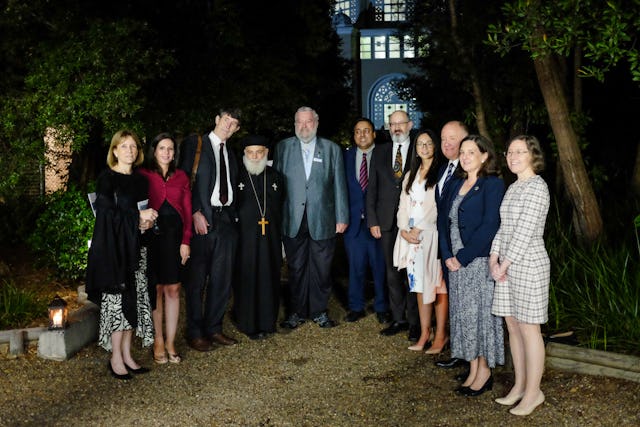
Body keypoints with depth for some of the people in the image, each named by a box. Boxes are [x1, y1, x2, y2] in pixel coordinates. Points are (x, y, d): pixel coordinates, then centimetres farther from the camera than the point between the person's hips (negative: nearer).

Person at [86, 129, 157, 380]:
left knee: (135, 300, 6)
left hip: (135, 248, 6)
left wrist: (147, 221, -2)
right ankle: (116, 359, 5)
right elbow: (105, 212, -14)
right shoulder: (106, 179, -5)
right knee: (117, 300, -5)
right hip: (113, 249, -6)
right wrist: (137, 216, -14)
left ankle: (127, 354, 16)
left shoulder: (140, 181, 13)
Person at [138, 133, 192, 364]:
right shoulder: (143, 175, 2)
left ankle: (170, 343, 11)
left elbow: (187, 209, 7)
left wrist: (186, 240, -1)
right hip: (152, 236, -2)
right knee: (155, 289, 3)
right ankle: (158, 342, 14)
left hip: (175, 237, 2)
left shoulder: (181, 176, 11)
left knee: (173, 289, 3)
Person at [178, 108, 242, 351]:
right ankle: (195, 333, 11)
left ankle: (214, 329, 20)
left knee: (222, 279, 9)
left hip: (226, 221, 6)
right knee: (197, 279, 1)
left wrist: (234, 216, 7)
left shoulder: (230, 154, 18)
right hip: (202, 219, -6)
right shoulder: (194, 144, 0)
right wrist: (195, 213, -15)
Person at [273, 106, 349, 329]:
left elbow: (339, 185, 4)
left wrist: (342, 217, 0)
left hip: (322, 220, 0)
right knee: (296, 268, 7)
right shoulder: (283, 147, 7)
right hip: (293, 220, 0)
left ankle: (319, 311, 21)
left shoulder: (332, 149, 6)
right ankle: (297, 312, 19)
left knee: (322, 268, 6)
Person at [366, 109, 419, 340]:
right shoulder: (380, 152, 12)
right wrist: (372, 221, 3)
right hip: (387, 223, 3)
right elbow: (372, 189, 10)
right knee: (392, 273, 8)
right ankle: (398, 319, 19)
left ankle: (415, 322, 10)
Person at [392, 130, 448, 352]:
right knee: (419, 284, 8)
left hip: (432, 234, -6)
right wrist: (404, 230, -2)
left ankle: (440, 335, 4)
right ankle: (424, 332, 14)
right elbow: (403, 204, 13)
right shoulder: (411, 175, 19)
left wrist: (418, 229, -12)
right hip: (411, 236, 6)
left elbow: (438, 206, -11)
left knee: (437, 284, -3)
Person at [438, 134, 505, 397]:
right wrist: (448, 256, -3)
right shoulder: (456, 185, 13)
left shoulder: (492, 184, -8)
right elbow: (444, 220, 10)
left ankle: (484, 371, 15)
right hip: (456, 263, 7)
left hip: (479, 261, -7)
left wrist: (463, 257, -16)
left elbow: (489, 226, -16)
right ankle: (473, 371, 21)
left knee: (480, 313, 1)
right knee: (463, 314, 10)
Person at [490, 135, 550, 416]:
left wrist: (505, 264, -15)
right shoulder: (513, 187, 14)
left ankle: (533, 392, 12)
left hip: (529, 265, -8)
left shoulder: (537, 187, -13)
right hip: (508, 266, 8)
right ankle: (520, 386, 24)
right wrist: (494, 258, 0)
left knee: (528, 328, 0)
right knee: (512, 326, 12)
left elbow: (525, 230, -18)